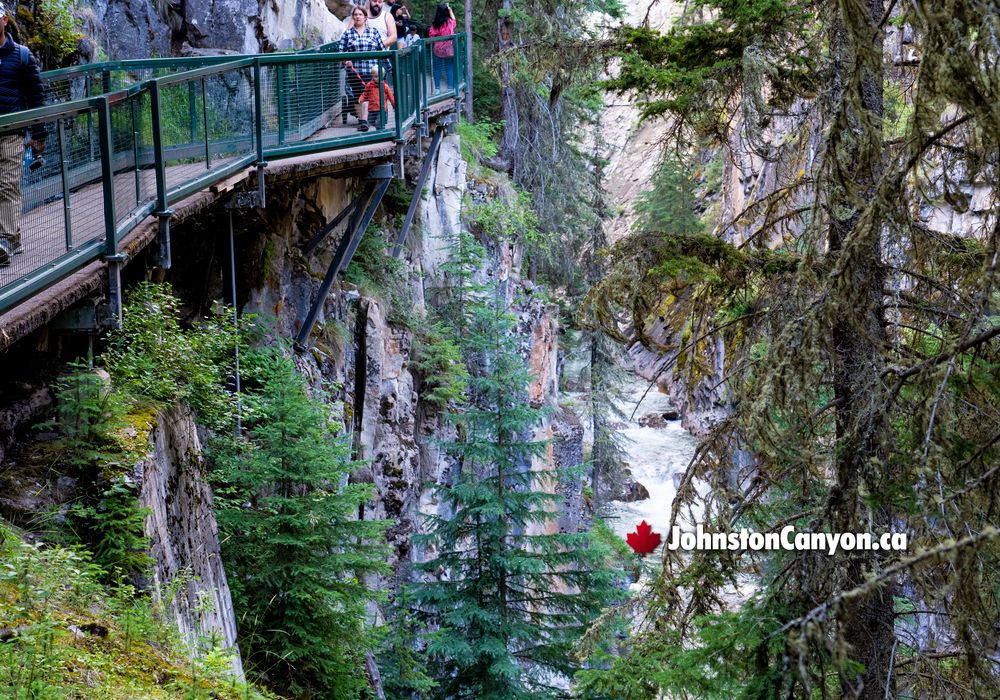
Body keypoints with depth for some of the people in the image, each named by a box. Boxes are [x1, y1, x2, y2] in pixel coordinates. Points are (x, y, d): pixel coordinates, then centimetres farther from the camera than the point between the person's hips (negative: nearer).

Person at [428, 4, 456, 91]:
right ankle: (450, 87, 8)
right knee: (449, 68, 8)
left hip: (437, 48, 0)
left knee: (437, 68, 8)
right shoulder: (449, 22, -2)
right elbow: (454, 20, 21)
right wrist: (450, 10, 29)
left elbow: (431, 35, -11)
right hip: (448, 48, 0)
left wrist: (437, 37, 8)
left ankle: (437, 88, 9)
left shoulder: (435, 24, -7)